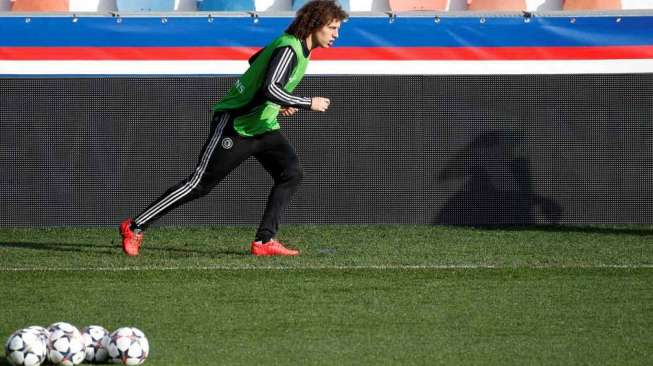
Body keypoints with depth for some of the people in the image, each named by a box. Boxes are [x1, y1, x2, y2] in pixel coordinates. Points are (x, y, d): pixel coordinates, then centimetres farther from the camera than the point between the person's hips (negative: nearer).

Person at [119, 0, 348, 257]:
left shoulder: (298, 47, 8)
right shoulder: (288, 49, -22)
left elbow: (256, 61, 23)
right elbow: (271, 89, -36)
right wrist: (308, 104, -25)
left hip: (263, 125, 9)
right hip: (234, 126, -9)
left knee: (291, 173, -8)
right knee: (200, 184, -6)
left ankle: (264, 241, -8)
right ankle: (135, 228, 3)